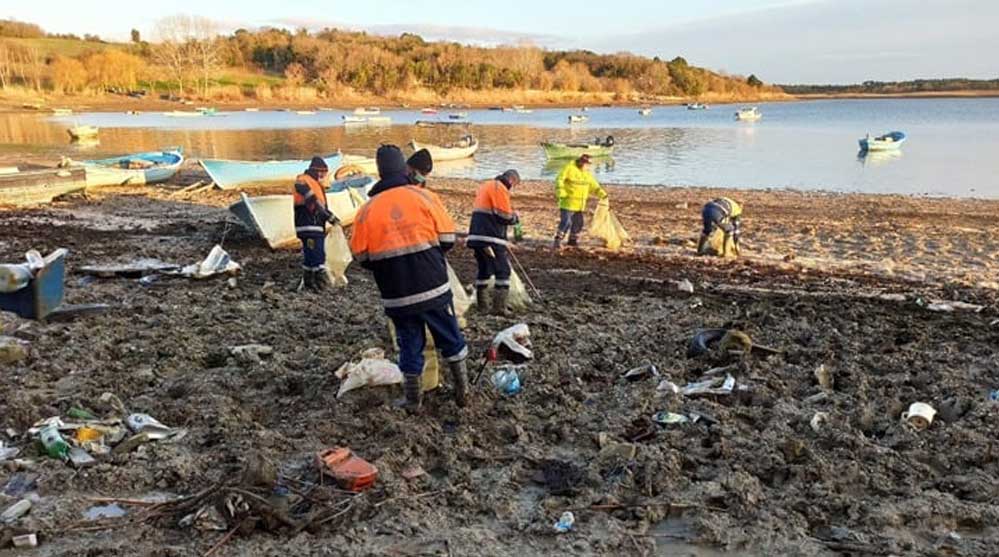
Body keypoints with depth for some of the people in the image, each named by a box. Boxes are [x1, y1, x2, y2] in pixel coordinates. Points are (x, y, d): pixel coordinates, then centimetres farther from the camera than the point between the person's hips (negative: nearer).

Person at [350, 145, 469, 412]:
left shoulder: (367, 210, -1)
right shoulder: (422, 197, -5)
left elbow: (361, 256, 1)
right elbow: (447, 238, -4)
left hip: (396, 295, 1)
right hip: (434, 288, -1)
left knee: (410, 344, 16)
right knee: (450, 339, 16)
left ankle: (413, 399, 25)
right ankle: (462, 389, 26)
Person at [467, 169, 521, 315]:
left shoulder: (485, 186, 21)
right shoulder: (500, 189, -9)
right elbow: (505, 217, -14)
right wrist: (515, 217, 6)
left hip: (476, 235, 9)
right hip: (490, 238, -9)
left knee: (484, 269, 18)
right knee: (503, 270, -5)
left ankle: (481, 303, 22)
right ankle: (499, 307, -10)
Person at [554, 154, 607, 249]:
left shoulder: (587, 173, 14)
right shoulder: (569, 168, -9)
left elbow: (593, 185, 18)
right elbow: (559, 180, -13)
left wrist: (601, 193, 5)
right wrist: (561, 193, -22)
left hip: (579, 204, 8)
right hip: (568, 202, -8)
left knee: (578, 222, 12)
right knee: (566, 222, -13)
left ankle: (573, 240, 26)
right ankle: (558, 240, -7)